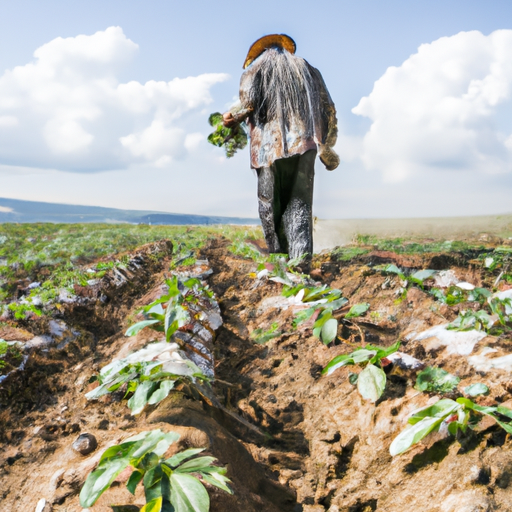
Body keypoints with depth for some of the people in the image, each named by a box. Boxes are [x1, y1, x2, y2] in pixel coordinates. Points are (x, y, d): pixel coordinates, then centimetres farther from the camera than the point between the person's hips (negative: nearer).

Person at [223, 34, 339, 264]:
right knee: (300, 205, 1)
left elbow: (248, 102, -5)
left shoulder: (256, 66, 13)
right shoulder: (307, 69, 24)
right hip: (304, 145, 3)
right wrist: (326, 148, 26)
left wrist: (232, 117, 15)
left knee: (270, 205, 4)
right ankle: (301, 259, -12)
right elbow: (328, 109, 19)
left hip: (270, 146, -3)